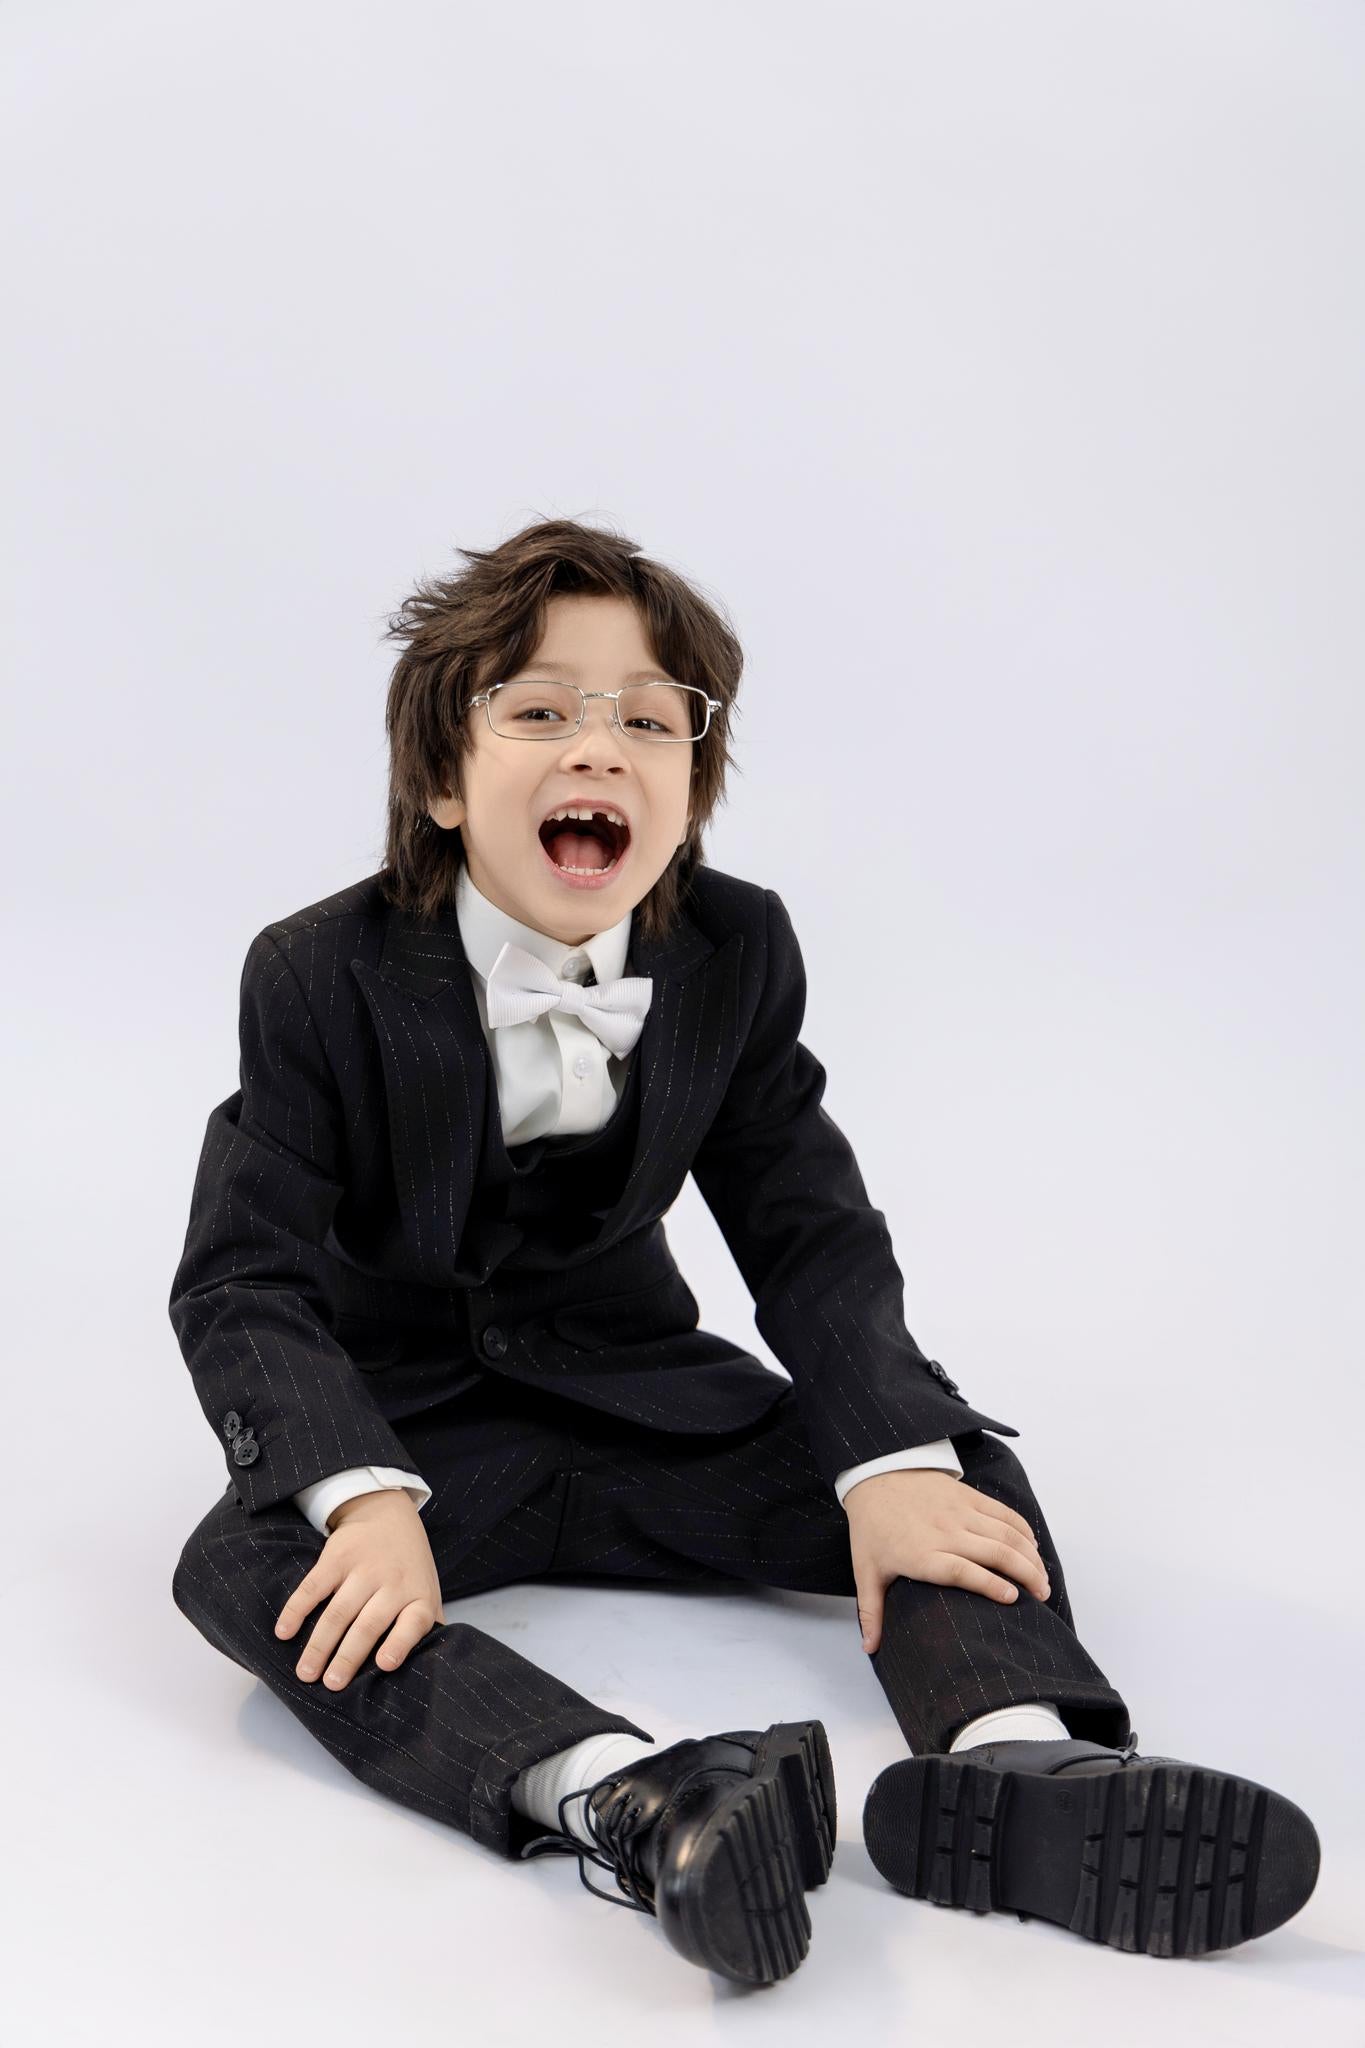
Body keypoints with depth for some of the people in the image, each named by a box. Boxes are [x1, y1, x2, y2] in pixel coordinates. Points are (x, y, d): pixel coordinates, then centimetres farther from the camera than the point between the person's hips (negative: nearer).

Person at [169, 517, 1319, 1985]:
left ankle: (1012, 1754, -39)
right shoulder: (323, 978, -14)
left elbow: (811, 1233, -3)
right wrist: (366, 1500, -35)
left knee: (957, 1464, -12)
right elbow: (242, 1281, -17)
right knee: (244, 1569, -33)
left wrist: (892, 1463, -21)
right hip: (408, 1410, -3)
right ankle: (623, 1801, -54)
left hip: (636, 1389, 3)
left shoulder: (737, 953, -5)